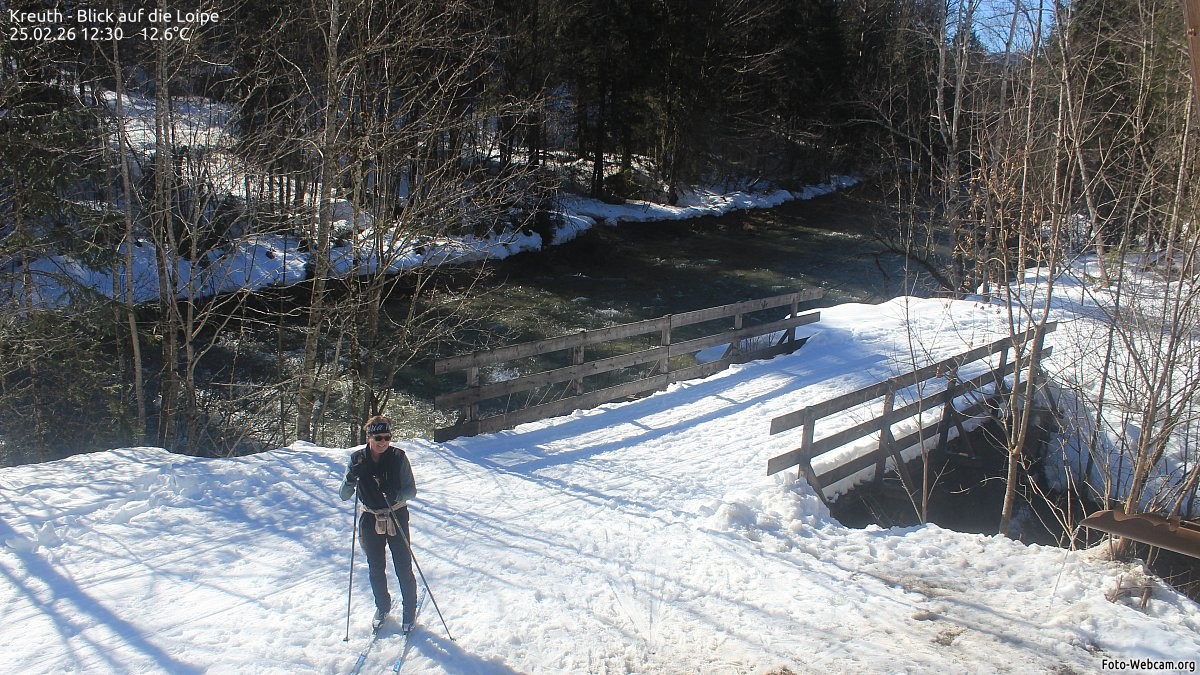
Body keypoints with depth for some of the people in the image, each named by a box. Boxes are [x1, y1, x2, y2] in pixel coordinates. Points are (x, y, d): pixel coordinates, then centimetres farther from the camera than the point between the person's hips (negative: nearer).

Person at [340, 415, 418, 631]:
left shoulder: (398, 457, -13)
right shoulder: (357, 458, -8)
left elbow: (411, 490, -10)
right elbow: (344, 496, -9)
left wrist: (396, 495, -32)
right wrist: (351, 478, -29)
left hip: (397, 518, -2)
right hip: (371, 521, 2)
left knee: (404, 568, 2)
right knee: (376, 570, 14)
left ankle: (410, 611, 22)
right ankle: (382, 607, 38)